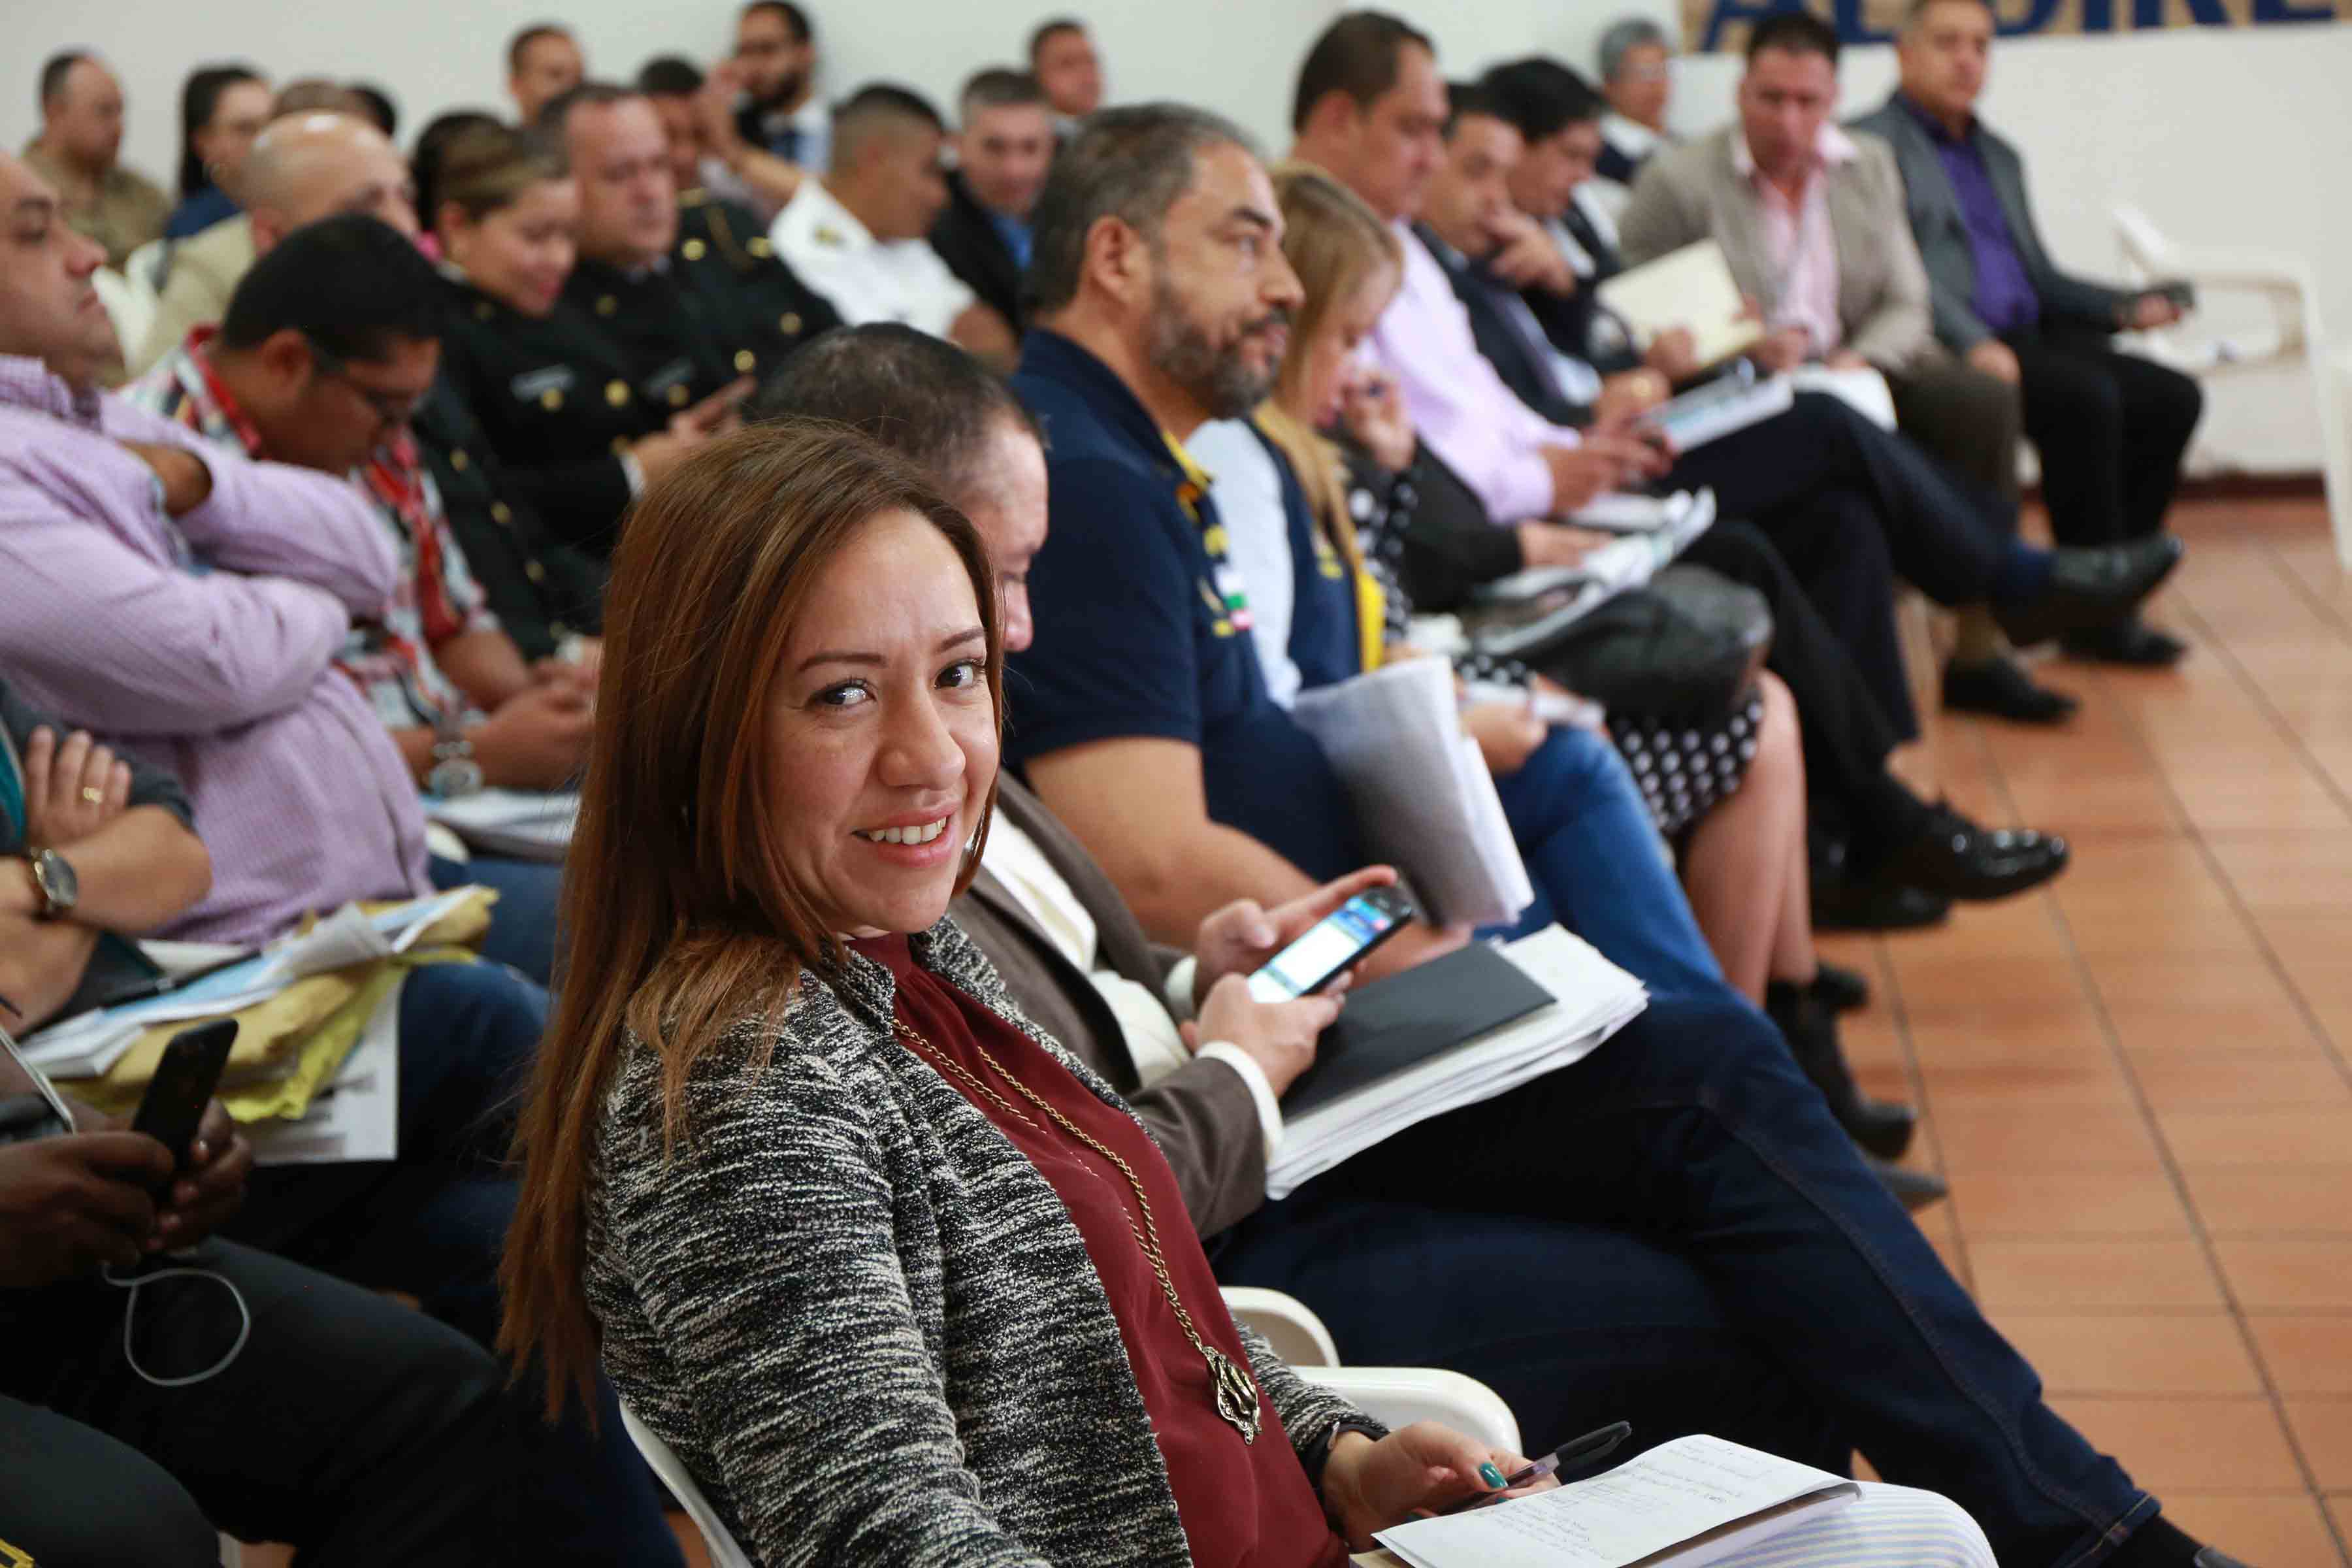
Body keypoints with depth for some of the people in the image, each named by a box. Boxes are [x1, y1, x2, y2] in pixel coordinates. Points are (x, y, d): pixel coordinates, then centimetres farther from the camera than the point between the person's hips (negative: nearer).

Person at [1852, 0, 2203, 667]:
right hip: (1939, 354, -8)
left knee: (2172, 397, -12)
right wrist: (1972, 343, -25)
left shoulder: (1999, 156, 28)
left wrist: (2125, 307, 9)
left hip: (2021, 339, 8)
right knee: (2085, 396, -30)